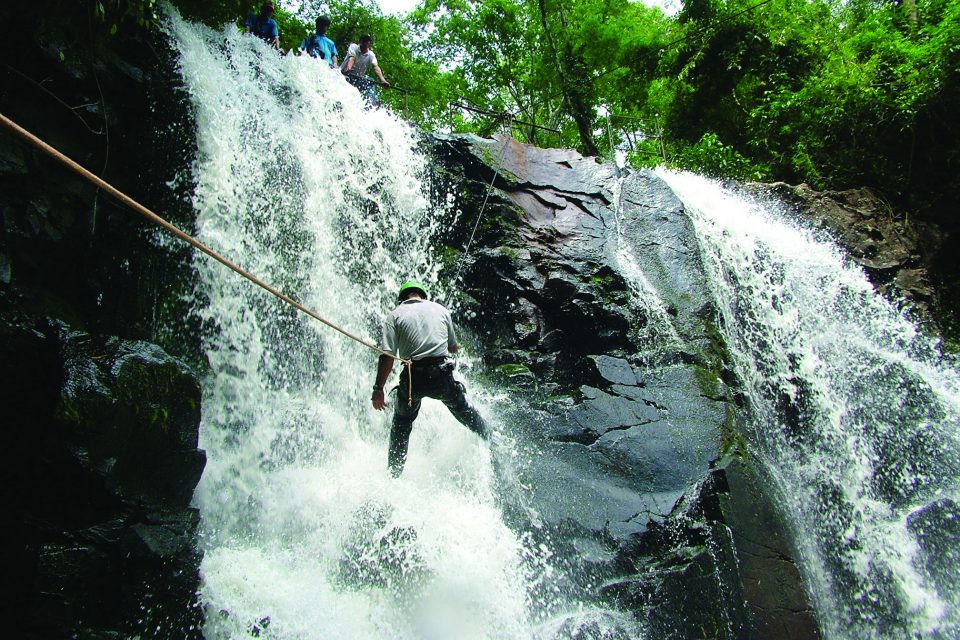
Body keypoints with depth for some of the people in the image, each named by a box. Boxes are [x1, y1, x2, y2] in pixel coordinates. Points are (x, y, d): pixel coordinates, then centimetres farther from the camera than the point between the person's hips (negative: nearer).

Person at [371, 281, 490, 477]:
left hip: (413, 378, -1)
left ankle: (393, 475, 21)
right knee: (465, 412, 25)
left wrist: (378, 389, -3)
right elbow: (454, 347, 18)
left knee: (400, 428, 18)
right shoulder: (440, 309, 11)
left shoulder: (395, 315, 4)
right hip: (442, 374, 1)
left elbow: (387, 356, -6)